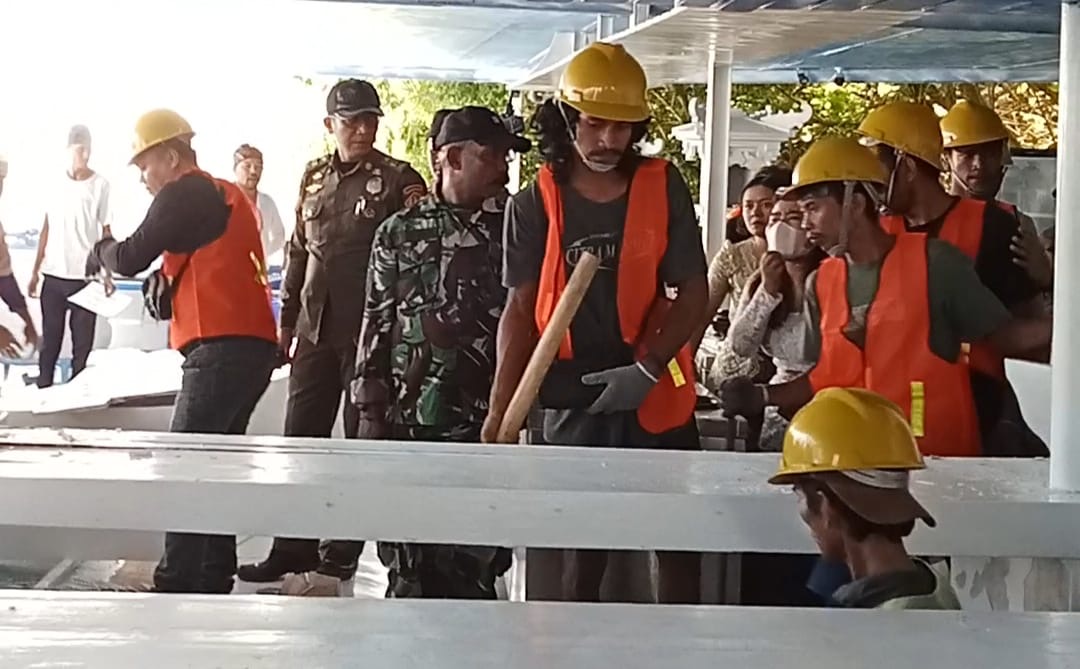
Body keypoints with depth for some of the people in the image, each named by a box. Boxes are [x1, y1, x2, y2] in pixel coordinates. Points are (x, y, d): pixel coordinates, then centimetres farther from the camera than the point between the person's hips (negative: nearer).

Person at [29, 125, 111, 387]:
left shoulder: (100, 185, -2)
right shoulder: (57, 182, 7)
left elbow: (106, 232, -1)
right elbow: (47, 229, 12)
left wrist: (108, 274, -8)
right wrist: (35, 271, 10)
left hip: (85, 277, -3)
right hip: (53, 275, 3)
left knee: (82, 345, 1)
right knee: (49, 341, 7)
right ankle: (42, 389, 14)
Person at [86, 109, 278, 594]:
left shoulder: (183, 194, -4)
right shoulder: (227, 195, 23)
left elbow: (131, 258, -8)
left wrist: (101, 251, 13)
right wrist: (166, 281, 14)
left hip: (222, 348, -9)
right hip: (253, 345, 9)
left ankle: (178, 584, -10)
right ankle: (213, 578, 14)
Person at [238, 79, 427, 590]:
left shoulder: (398, 179, -4)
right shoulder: (315, 177, 12)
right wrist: (287, 318, 17)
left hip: (370, 330, -5)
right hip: (315, 329, 6)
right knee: (301, 438, 8)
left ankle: (346, 548, 12)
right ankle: (293, 547, 15)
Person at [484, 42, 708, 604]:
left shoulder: (664, 189, -3)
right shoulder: (534, 205, -2)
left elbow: (693, 293, -2)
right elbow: (521, 309, -2)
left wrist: (647, 370, -16)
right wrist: (500, 409, -13)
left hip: (657, 400, 0)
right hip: (573, 404, 0)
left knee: (677, 541, 6)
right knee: (583, 546, 10)